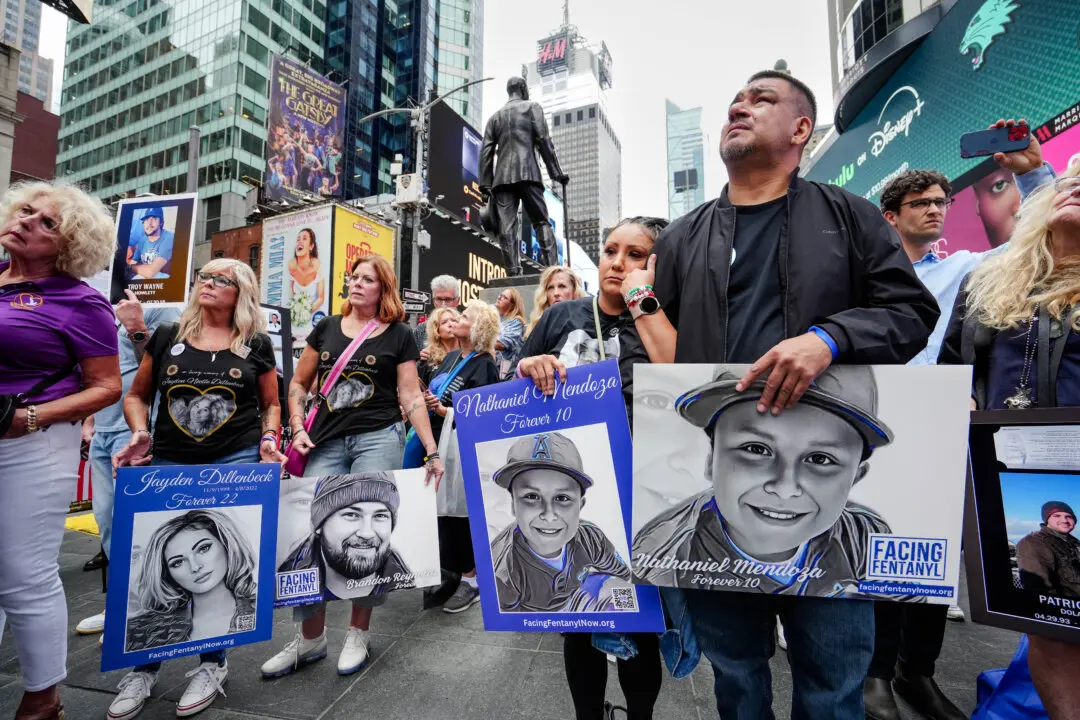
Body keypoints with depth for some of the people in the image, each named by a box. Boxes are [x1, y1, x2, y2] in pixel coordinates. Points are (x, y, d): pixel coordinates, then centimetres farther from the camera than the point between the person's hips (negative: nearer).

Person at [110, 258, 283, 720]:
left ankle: (212, 665, 23)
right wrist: (140, 434, -4)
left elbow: (271, 404, 11)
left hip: (236, 463, -2)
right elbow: (137, 395, 14)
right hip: (168, 463, 2)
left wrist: (270, 440, -6)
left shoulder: (256, 344, 4)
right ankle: (144, 667, 28)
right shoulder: (167, 337, 8)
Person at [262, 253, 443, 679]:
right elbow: (299, 383, 15)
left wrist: (431, 451, -8)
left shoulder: (398, 335, 3)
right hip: (327, 442, 3)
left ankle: (358, 633, 22)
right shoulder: (327, 328, 11)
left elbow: (411, 395, -1)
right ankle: (310, 638, 23)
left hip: (379, 439, -3)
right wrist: (298, 428, 0)